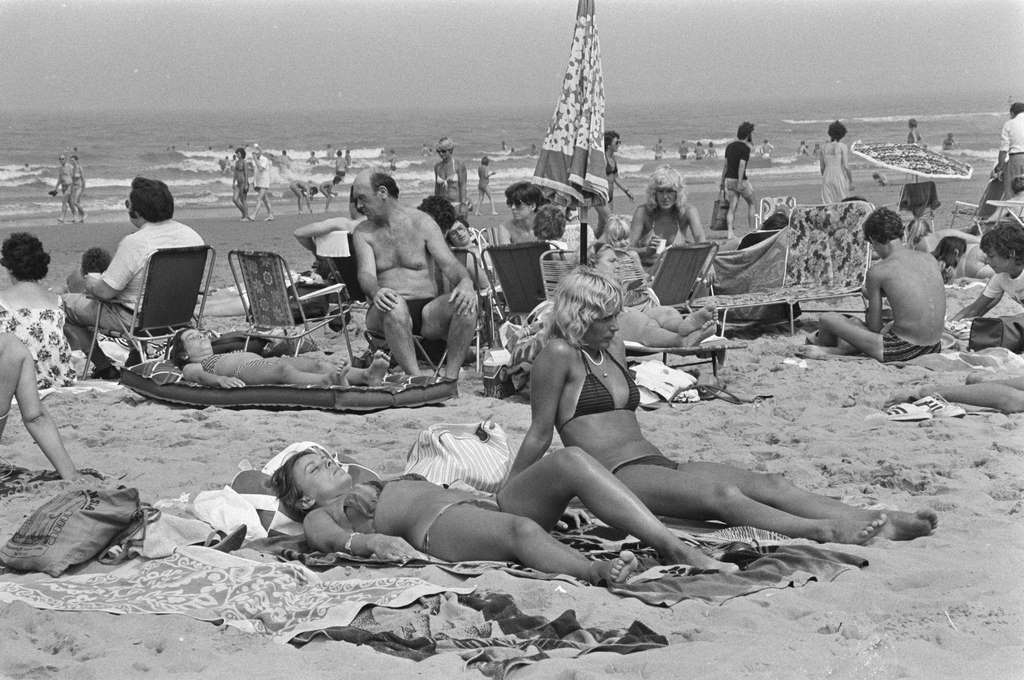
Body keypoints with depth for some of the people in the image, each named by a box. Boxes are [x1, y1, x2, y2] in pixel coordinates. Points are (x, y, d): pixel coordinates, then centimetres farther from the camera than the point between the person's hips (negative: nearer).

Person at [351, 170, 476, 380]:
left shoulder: (422, 223, 7)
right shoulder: (363, 232, 9)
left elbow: (448, 263, -3)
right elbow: (366, 273, -7)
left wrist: (465, 282, -28)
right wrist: (375, 292, -33)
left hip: (428, 313, 1)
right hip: (386, 315, -1)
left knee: (466, 303, -29)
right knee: (395, 305, -37)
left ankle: (451, 377, -27)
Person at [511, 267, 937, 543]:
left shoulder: (613, 350, 23)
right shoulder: (559, 356, -2)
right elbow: (539, 434, -1)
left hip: (658, 463, 8)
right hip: (615, 478, -8)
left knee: (766, 484, -15)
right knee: (721, 493, -33)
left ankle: (882, 524, -30)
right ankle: (825, 533, -52)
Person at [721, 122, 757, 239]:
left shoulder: (730, 146, 11)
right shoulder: (745, 148, -12)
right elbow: (741, 166, -20)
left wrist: (722, 181, 19)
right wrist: (740, 183, -23)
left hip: (729, 180, 6)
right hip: (741, 180, -6)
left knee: (732, 207, 5)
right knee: (751, 203, 13)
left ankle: (729, 232, -8)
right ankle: (751, 230, 15)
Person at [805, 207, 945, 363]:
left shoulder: (877, 271, -9)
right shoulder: (930, 259, 6)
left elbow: (874, 327, -2)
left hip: (904, 350, -7)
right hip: (934, 348, 7)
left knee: (826, 319, 10)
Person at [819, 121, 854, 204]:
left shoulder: (824, 147, 4)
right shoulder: (843, 147, -9)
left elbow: (822, 167, 8)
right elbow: (846, 166, -13)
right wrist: (851, 182, -5)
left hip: (827, 178, 3)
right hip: (841, 179, -3)